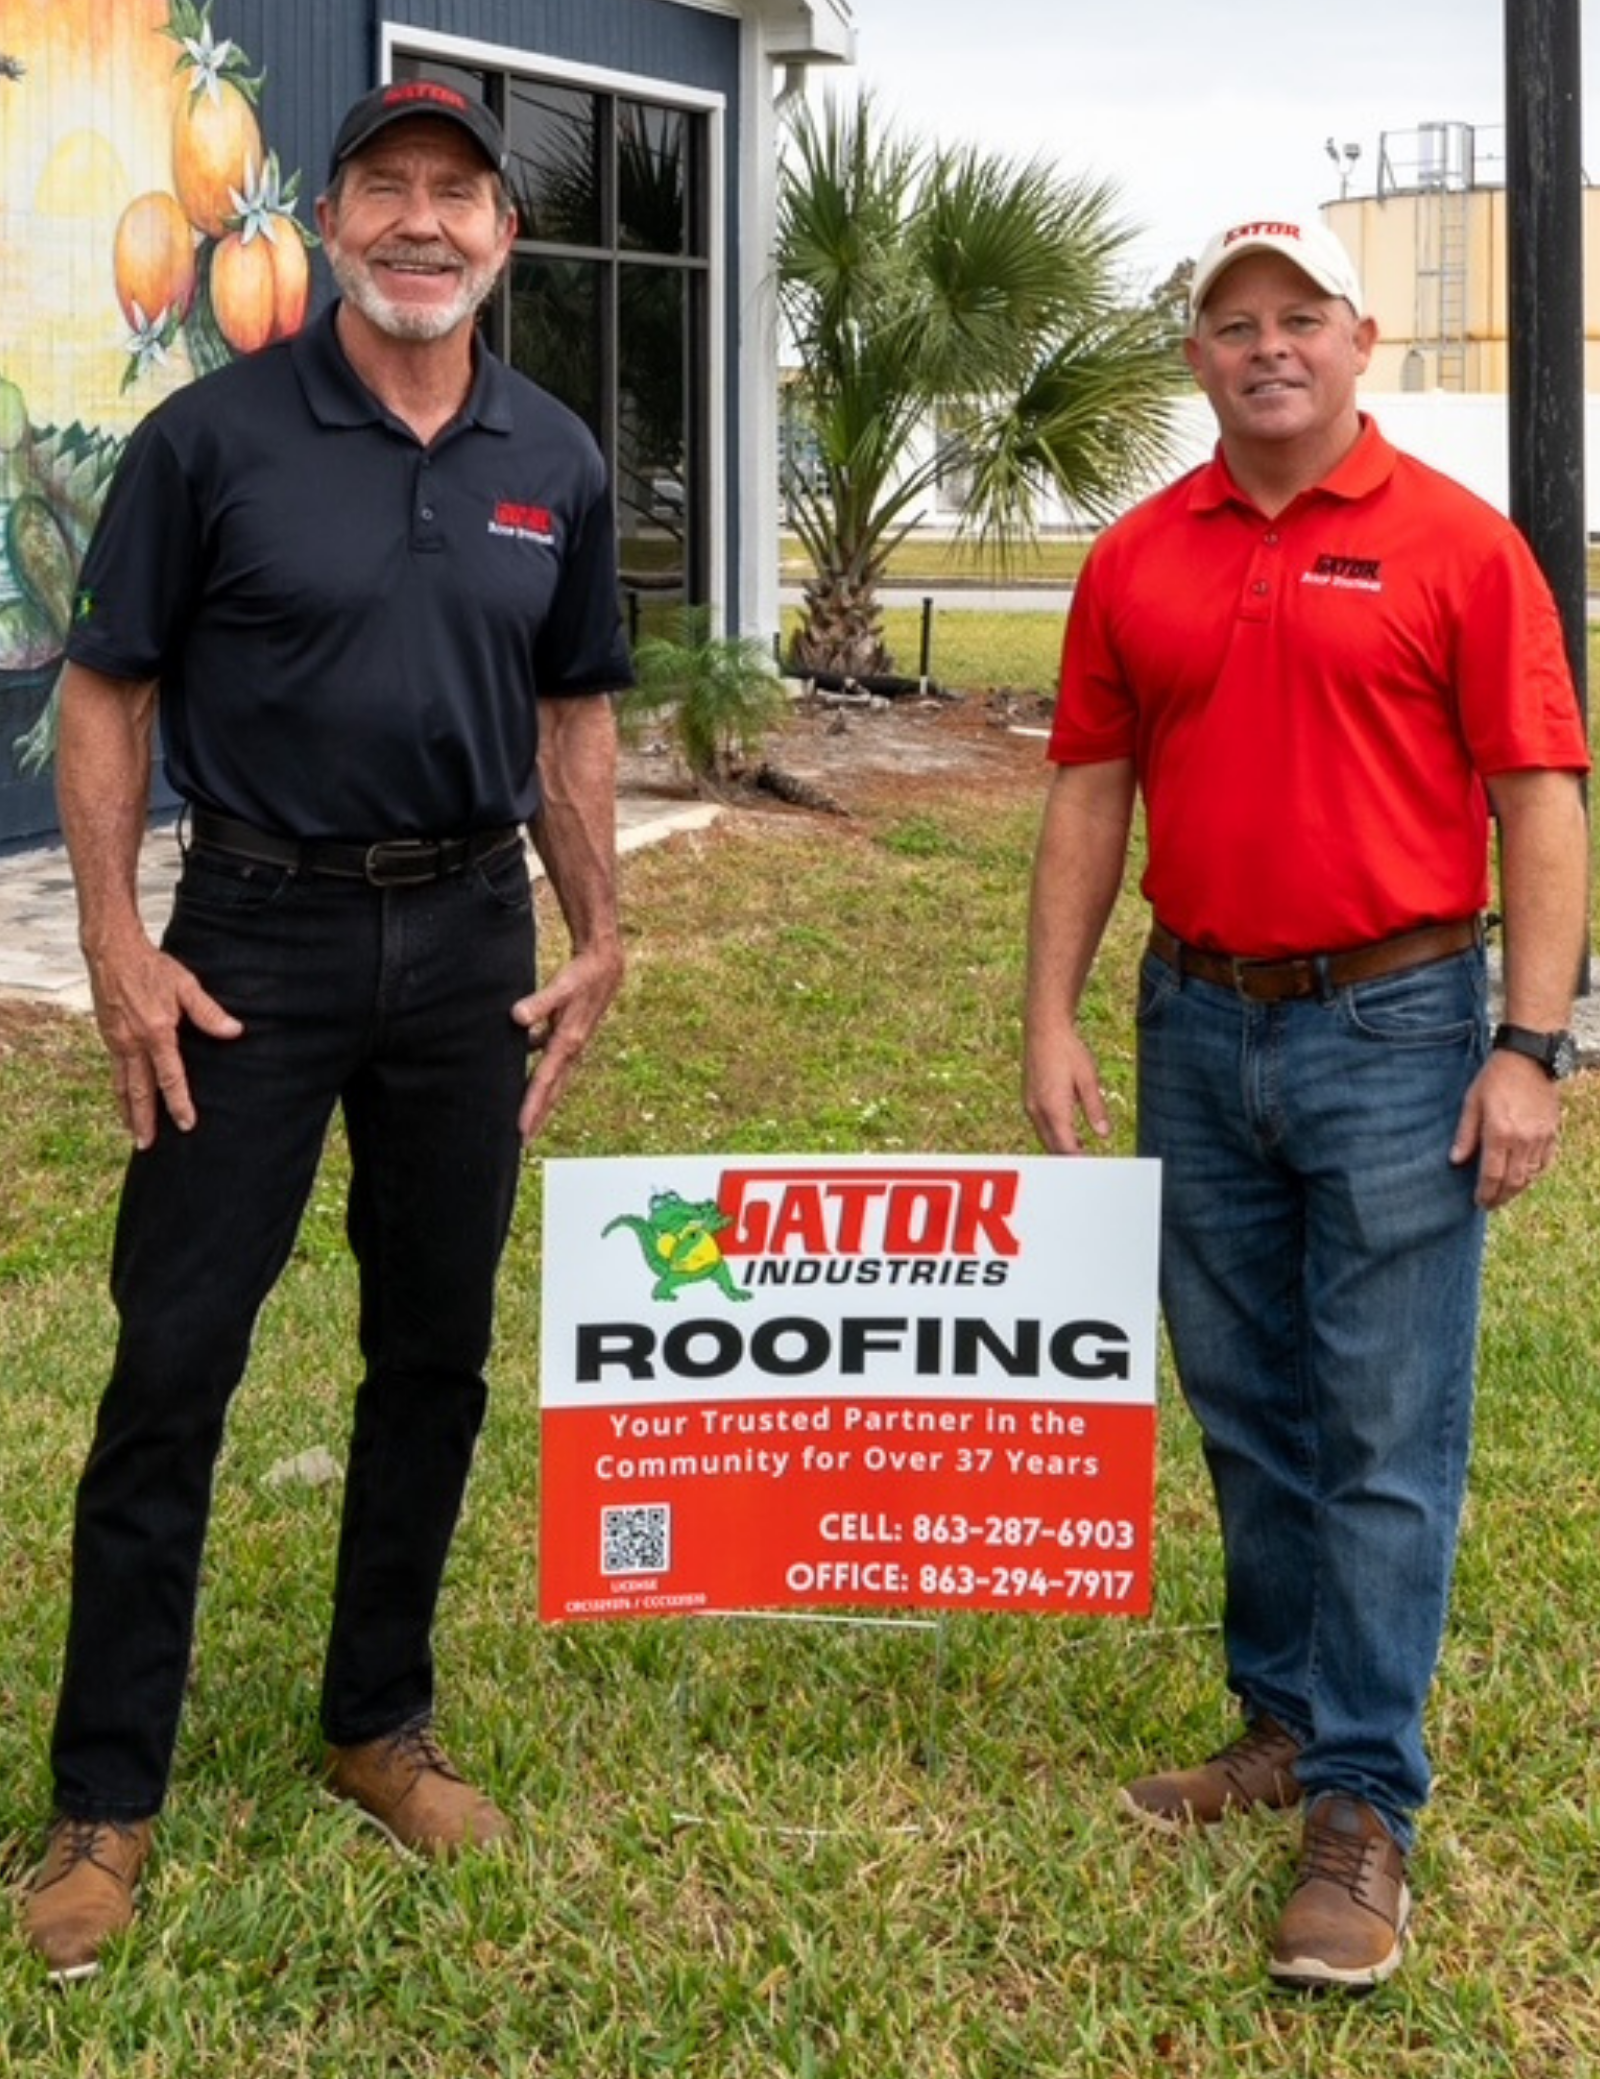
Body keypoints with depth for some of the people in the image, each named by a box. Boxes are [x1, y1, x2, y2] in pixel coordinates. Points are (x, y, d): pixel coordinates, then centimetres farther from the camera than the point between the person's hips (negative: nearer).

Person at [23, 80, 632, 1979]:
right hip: (254, 932, -3)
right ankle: (106, 1794, 9)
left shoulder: (552, 463, 5)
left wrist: (598, 938, 8)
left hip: (470, 940, 4)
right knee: (174, 1356, -1)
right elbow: (108, 692, -4)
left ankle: (382, 1722, 28)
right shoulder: (215, 436, -6)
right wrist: (115, 943, -11)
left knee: (435, 1351, 11)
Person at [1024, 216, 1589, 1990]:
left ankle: (1362, 1808, 7)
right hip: (1198, 1028, 5)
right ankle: (1286, 1721, 29)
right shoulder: (1137, 561, 7)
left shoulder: (1453, 546, -5)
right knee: (1243, 1411, 14)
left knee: (1387, 1439, -1)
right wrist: (1051, 1024, 4)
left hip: (1395, 1032, -4)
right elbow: (1089, 794, 10)